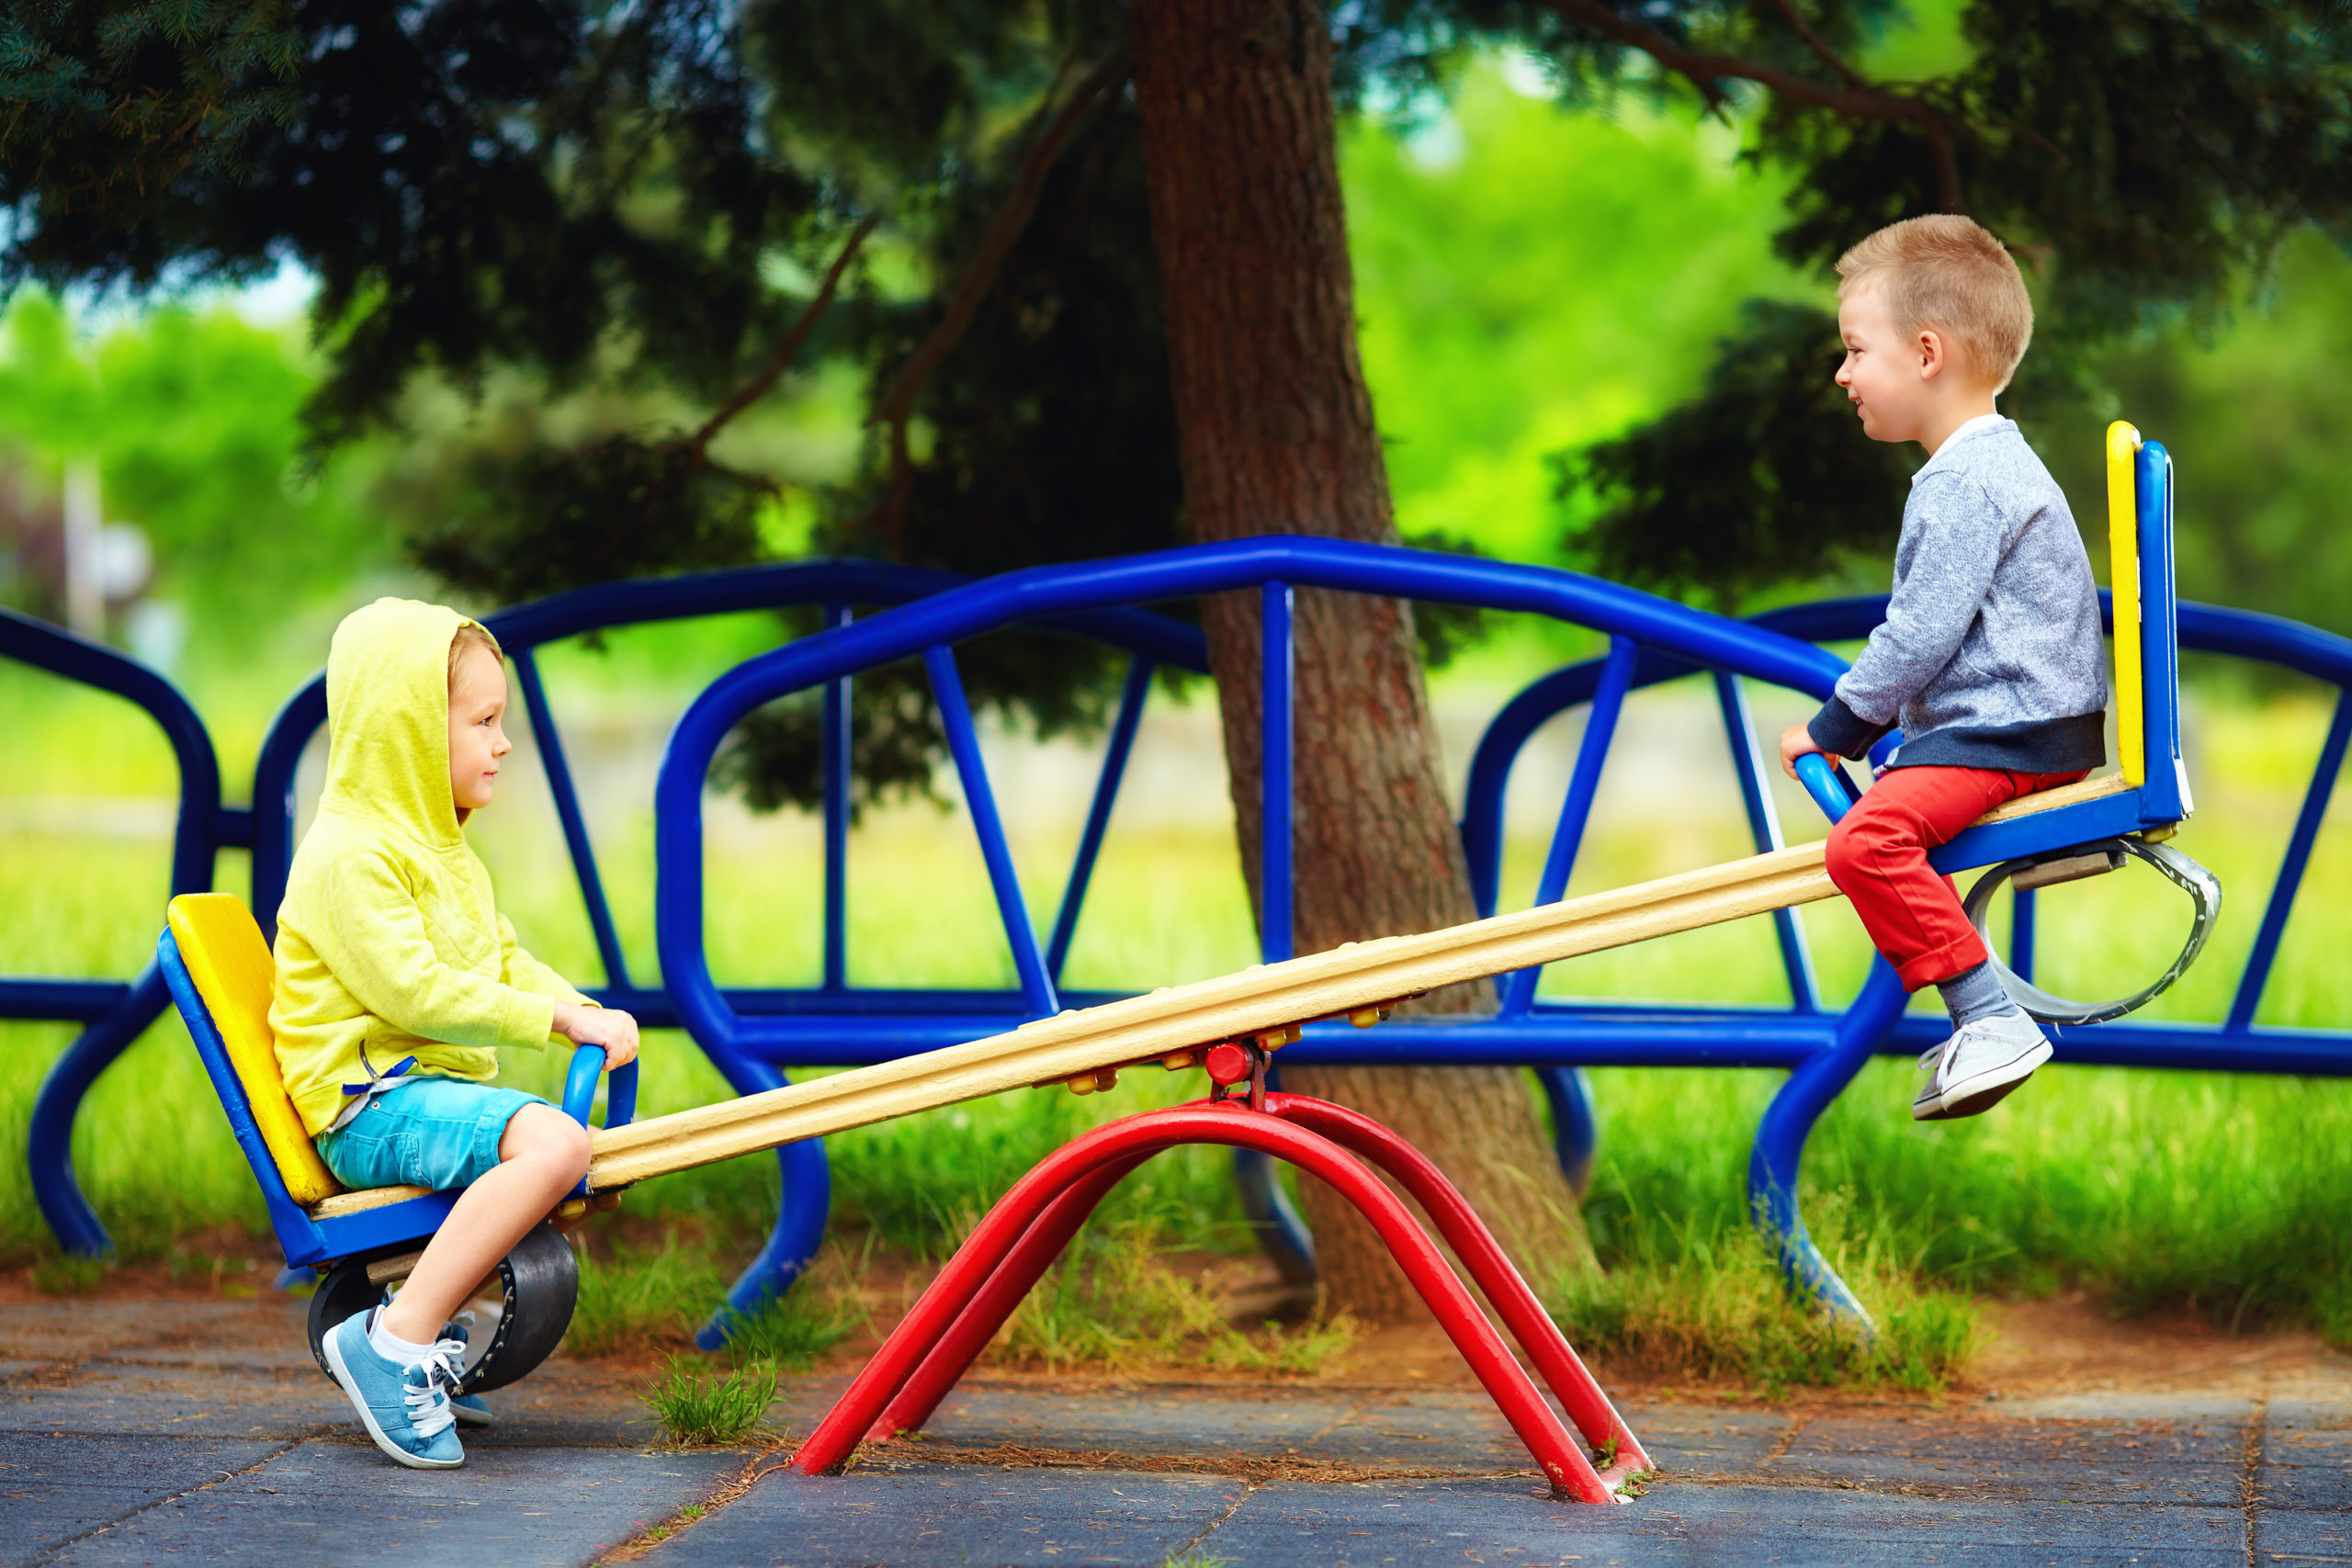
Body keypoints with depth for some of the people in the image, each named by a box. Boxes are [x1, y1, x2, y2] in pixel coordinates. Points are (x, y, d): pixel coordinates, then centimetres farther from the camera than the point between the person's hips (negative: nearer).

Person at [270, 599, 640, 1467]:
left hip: (441, 1088, 11)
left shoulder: (443, 850, 21)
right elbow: (417, 991, -22)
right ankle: (397, 1338, -31)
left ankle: (446, 1322, 9)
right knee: (553, 1144, -31)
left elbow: (506, 960, 22)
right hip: (372, 1105, -11)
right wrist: (556, 1017, -18)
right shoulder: (350, 857, -14)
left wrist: (588, 1012, 4)